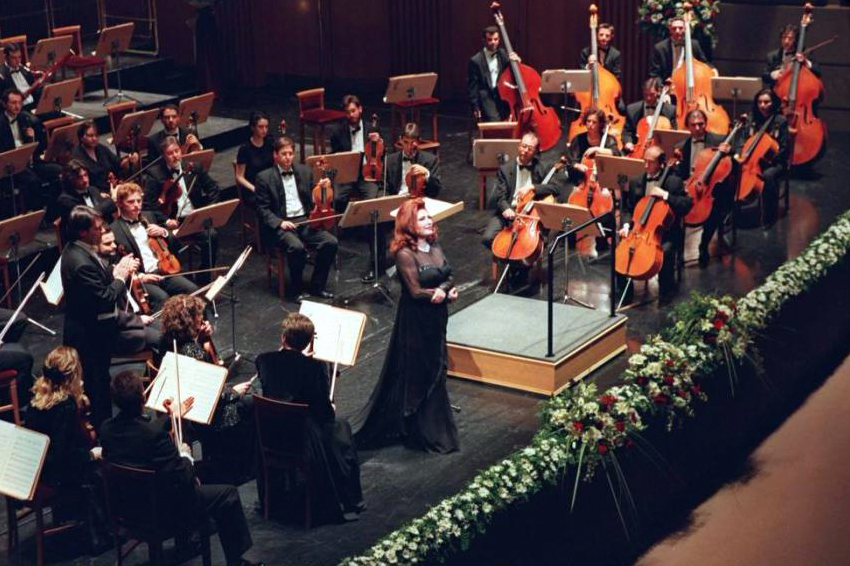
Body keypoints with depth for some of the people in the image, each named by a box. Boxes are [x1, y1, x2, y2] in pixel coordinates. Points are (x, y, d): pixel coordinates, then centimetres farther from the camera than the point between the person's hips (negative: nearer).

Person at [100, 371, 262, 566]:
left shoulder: (106, 429, -11)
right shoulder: (155, 434, -33)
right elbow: (182, 479, -25)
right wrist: (185, 456, -5)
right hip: (163, 507, -8)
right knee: (228, 494, 7)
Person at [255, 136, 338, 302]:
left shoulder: (305, 171, 13)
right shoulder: (264, 177, 0)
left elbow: (313, 200, 18)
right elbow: (263, 209, -2)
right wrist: (279, 222, -18)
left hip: (305, 221, 5)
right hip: (280, 225, -5)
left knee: (330, 242, -19)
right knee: (297, 247, -34)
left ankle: (317, 285, -4)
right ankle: (297, 289, -13)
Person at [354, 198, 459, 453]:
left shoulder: (434, 246, 4)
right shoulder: (405, 254, -19)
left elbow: (448, 277, 3)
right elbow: (416, 291, -21)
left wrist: (444, 290, -18)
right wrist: (447, 291, -13)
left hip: (436, 317, 8)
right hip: (415, 320, -8)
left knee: (434, 371, 17)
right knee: (415, 372, 3)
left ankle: (432, 427, 31)